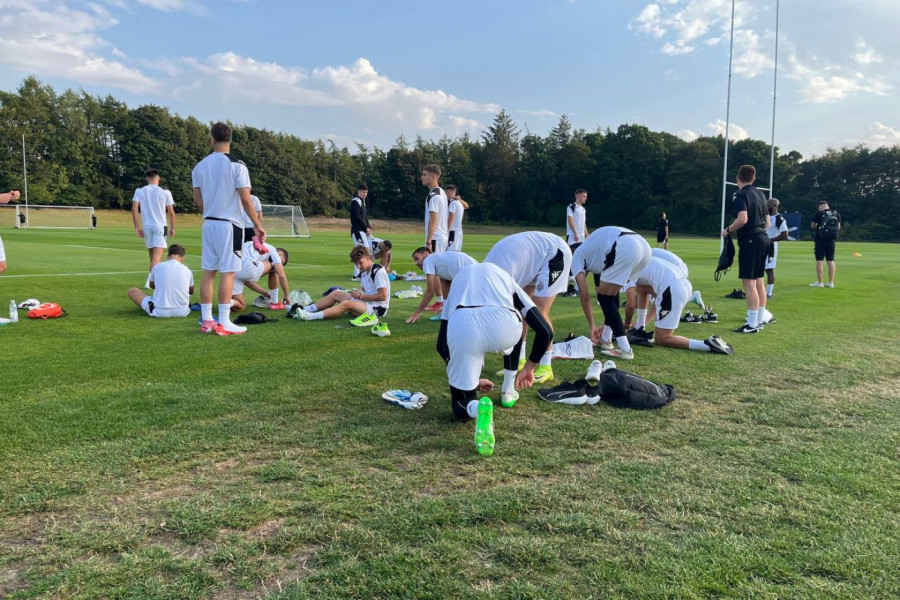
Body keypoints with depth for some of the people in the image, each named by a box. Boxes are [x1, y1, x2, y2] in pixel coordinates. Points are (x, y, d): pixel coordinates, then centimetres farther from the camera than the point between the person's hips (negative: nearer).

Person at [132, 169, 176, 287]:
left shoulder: (139, 191, 3)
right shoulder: (165, 192, -2)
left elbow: (134, 209, -5)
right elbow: (171, 213, -1)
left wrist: (137, 227, -1)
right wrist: (172, 228, 10)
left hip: (146, 226, 3)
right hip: (160, 226, -3)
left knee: (152, 256, 17)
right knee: (157, 257, -9)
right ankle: (150, 280, -25)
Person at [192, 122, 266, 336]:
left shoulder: (200, 166, 7)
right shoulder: (237, 165, -10)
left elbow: (198, 200, 10)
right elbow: (245, 199, -14)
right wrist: (257, 225, -6)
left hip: (209, 223, 6)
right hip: (230, 224, -5)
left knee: (208, 271, 9)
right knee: (228, 272, -4)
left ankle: (206, 320, 14)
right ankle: (223, 323, -3)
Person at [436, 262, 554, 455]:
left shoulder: (458, 279, 41)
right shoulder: (506, 278, 38)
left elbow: (442, 343, 34)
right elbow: (545, 331, 27)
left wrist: (472, 379, 44)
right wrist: (529, 367, 42)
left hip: (461, 326, 0)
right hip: (503, 325, 1)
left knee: (462, 405, 20)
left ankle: (477, 408, -15)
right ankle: (508, 390, 41)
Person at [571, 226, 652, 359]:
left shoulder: (576, 257, 22)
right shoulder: (594, 251, 41)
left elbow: (584, 295, 13)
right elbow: (611, 295, 40)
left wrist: (591, 326, 22)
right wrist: (606, 325, 44)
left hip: (624, 248, -8)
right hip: (643, 246, 8)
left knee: (604, 298, 7)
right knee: (611, 293, 26)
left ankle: (625, 349, 1)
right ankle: (605, 340, 29)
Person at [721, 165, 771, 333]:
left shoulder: (740, 195, -10)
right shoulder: (760, 194, 15)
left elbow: (742, 219, -23)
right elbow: (767, 221, 17)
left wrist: (727, 231, -8)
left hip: (750, 241, -9)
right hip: (763, 239, 9)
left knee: (748, 282, -8)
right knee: (758, 281, 15)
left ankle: (752, 325, -8)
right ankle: (760, 319, 21)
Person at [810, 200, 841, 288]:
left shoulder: (819, 214, -6)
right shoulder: (836, 214, 6)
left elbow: (812, 226, 2)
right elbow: (839, 227, 10)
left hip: (820, 240, -4)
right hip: (831, 240, 4)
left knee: (819, 260, -1)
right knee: (830, 261, 9)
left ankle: (819, 282, -2)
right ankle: (831, 282, 11)